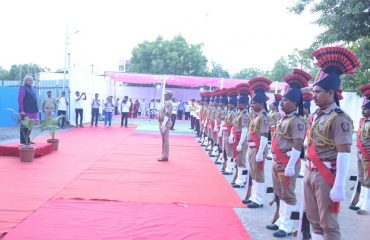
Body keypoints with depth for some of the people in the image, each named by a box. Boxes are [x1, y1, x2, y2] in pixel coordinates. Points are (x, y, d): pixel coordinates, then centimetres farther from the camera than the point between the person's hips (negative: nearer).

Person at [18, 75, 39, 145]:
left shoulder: (32, 89, 17)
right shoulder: (23, 88, -8)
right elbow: (20, 100, -15)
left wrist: (36, 110, 17)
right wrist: (22, 111, -21)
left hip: (32, 111, 9)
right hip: (26, 111, -9)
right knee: (24, 126, -3)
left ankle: (27, 140, 22)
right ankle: (23, 141, 2)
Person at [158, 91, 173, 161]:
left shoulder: (168, 103, -16)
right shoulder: (166, 103, 16)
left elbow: (167, 114, -23)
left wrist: (163, 124, -26)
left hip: (165, 123, -10)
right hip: (163, 123, 10)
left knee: (165, 140, -5)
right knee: (164, 140, 13)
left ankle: (165, 156, -1)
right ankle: (164, 155, 20)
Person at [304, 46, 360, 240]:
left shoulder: (340, 119, -16)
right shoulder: (315, 116, 9)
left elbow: (344, 155, -19)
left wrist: (339, 187, -22)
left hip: (326, 176, -8)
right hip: (310, 174, 8)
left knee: (328, 223, 2)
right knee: (313, 220, 17)